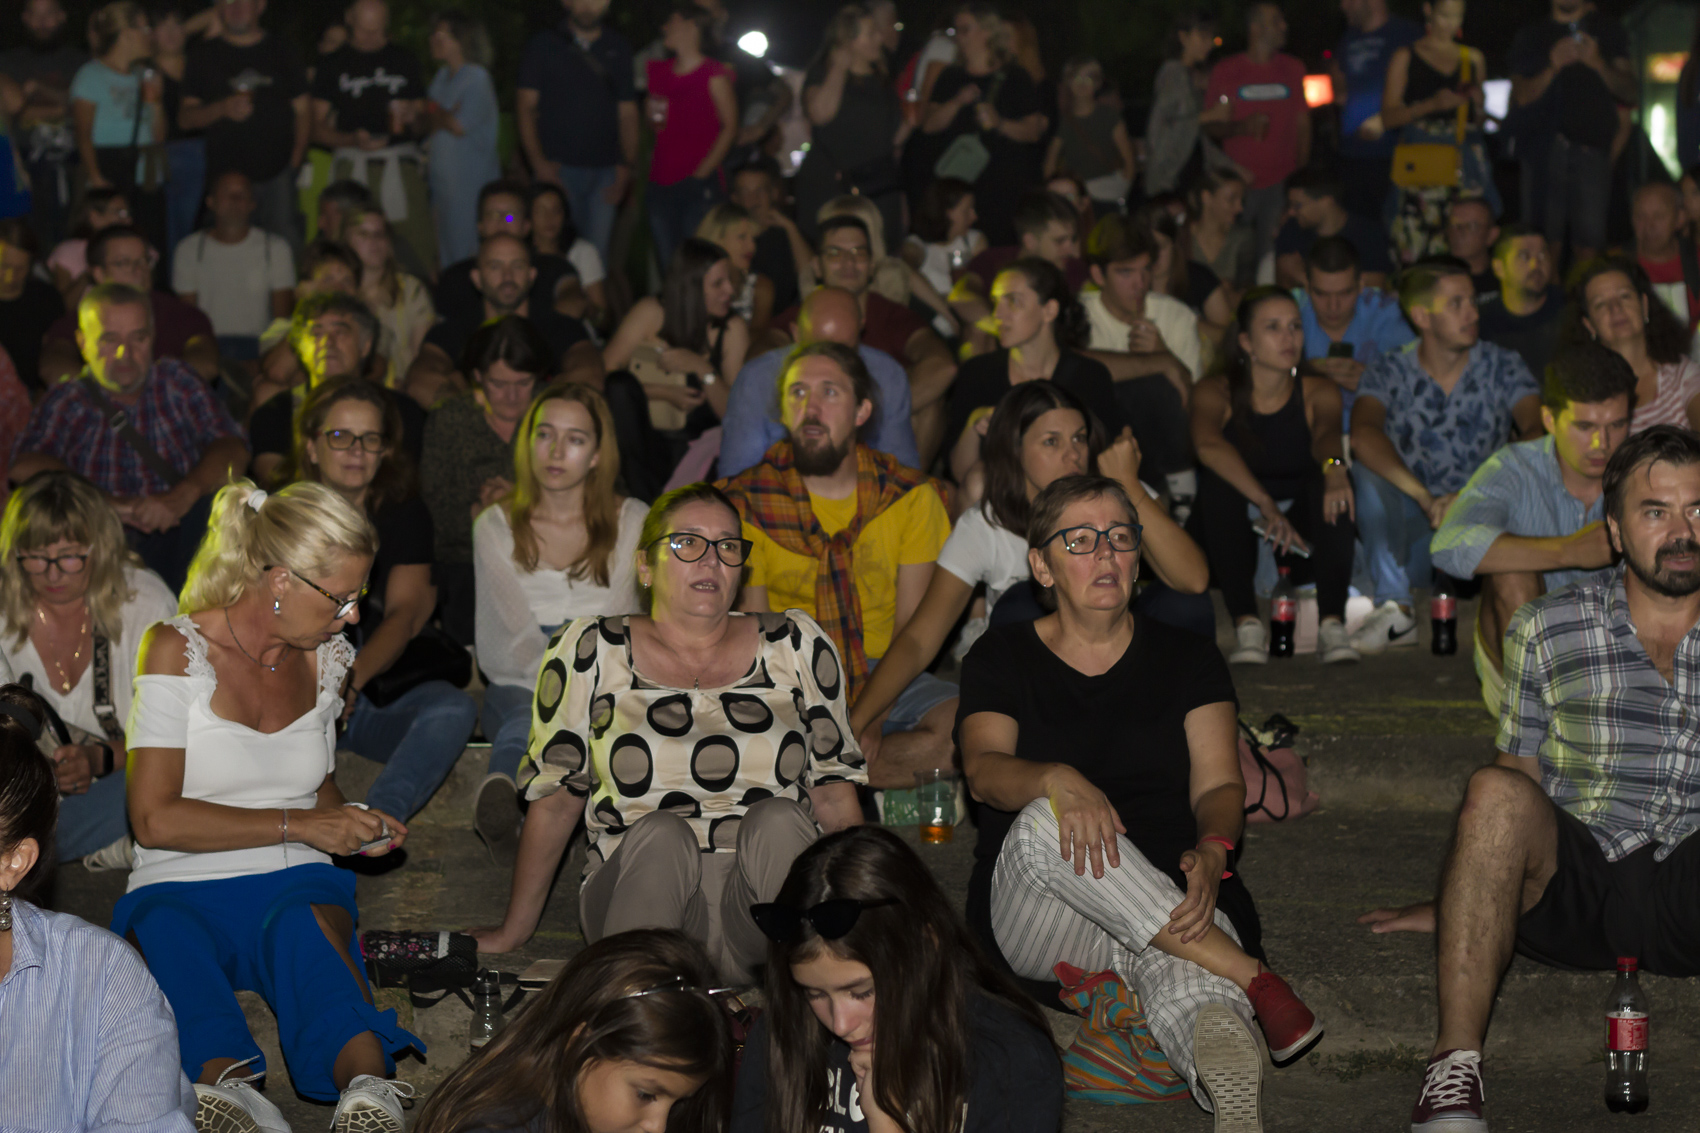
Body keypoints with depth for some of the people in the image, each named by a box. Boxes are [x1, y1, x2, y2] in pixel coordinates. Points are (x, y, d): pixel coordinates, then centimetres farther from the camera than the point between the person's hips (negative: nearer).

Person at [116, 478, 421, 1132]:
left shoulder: (325, 660, 13)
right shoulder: (177, 650, -3)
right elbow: (155, 820, -9)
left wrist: (353, 826, 8)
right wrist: (298, 824, -12)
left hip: (294, 885, 3)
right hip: (179, 887, -3)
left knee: (305, 920, -37)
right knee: (167, 933, -41)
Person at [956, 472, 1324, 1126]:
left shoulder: (1187, 660, 17)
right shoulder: (1002, 660, 12)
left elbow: (1218, 784, 5)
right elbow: (985, 769, -7)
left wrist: (1211, 852, -22)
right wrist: (1058, 780, -33)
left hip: (1173, 898, 0)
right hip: (1032, 922, 0)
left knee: (1185, 978, -39)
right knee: (1048, 821, -37)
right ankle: (1252, 979, -36)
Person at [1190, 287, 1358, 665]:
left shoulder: (1318, 392, -6)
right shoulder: (1216, 392, -10)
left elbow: (1326, 433, -29)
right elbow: (1207, 444, -32)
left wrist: (1334, 467, -54)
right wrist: (1266, 505, -46)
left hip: (1303, 535, 1)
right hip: (1237, 533, -1)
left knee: (1329, 479, -28)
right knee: (1218, 480, -30)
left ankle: (1332, 624, -34)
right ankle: (1247, 626, -35)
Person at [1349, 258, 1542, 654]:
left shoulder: (1503, 368, 0)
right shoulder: (1390, 373, -3)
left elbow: (1538, 431, -18)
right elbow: (1363, 436, -24)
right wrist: (1425, 497, -39)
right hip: (1412, 532, 0)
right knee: (1369, 470, -26)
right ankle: (1395, 610, -23)